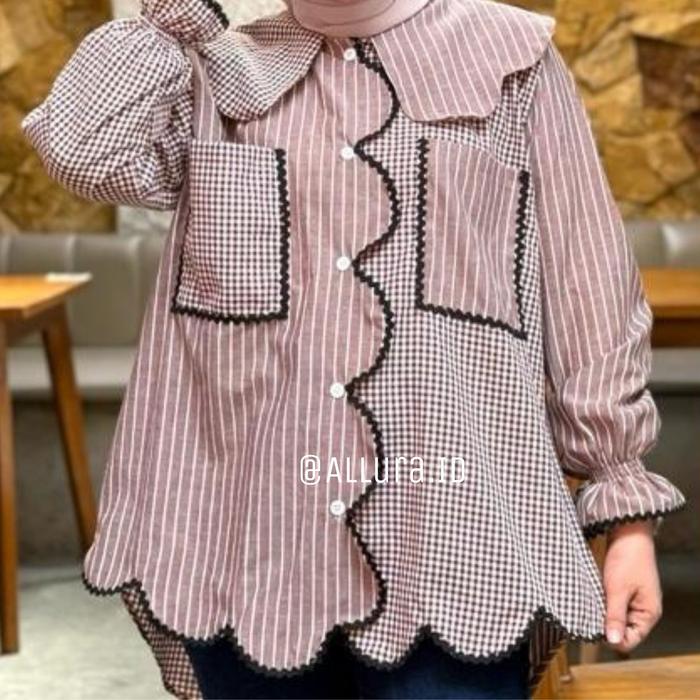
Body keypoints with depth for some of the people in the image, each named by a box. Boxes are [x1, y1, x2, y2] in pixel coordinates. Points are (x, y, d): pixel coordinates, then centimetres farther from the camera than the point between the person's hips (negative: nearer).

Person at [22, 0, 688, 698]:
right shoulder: (214, 75, 10)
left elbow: (592, 302, 5)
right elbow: (83, 147, -10)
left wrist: (628, 508, 2)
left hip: (452, 540, -2)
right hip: (251, 538, 2)